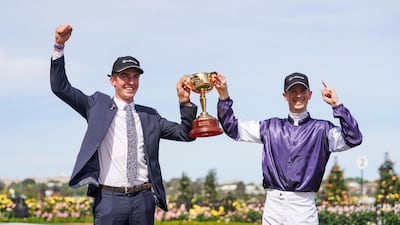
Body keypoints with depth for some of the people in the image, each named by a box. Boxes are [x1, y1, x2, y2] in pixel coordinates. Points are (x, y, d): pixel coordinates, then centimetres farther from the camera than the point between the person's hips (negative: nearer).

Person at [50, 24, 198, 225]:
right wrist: (59, 46, -6)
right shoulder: (98, 105, 7)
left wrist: (185, 102, 1)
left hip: (143, 199, 3)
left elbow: (185, 134, 15)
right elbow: (60, 87, 3)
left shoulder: (150, 116, 14)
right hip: (109, 198, -3)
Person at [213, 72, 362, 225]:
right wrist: (224, 95, 9)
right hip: (273, 205, 3)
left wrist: (336, 105, -12)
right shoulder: (270, 127, 15)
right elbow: (233, 128, 17)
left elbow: (354, 139, -9)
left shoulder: (321, 129, 6)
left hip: (303, 206, -3)